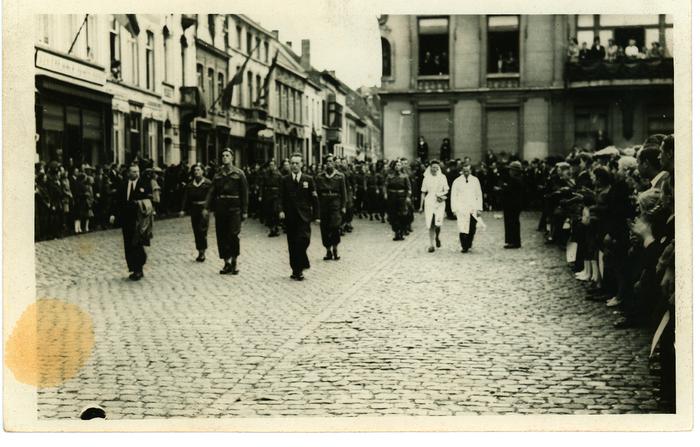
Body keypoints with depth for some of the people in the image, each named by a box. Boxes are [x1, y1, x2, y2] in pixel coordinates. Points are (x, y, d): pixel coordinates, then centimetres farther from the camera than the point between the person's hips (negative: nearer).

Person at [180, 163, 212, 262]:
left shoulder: (208, 183, -4)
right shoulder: (190, 185, 10)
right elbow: (186, 198, 6)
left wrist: (206, 209, -19)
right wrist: (183, 209, -3)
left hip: (204, 209, -5)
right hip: (194, 209, 5)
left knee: (202, 230, -11)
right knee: (196, 231, 7)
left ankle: (203, 251, -3)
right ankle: (200, 252, 15)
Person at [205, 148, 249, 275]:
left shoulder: (239, 174, 2)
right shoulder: (218, 175, 12)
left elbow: (244, 193, 1)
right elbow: (211, 192, 8)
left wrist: (244, 211, -4)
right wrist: (207, 207, -3)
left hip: (234, 208, -4)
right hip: (220, 207, 4)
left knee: (233, 235, -11)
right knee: (222, 236, 4)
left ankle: (234, 263, 2)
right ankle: (226, 263, 13)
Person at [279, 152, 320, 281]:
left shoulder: (308, 179, 6)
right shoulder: (284, 180, 7)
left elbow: (314, 199, 6)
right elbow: (281, 198, 5)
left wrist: (316, 216, 2)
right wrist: (281, 210, -12)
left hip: (304, 216, -1)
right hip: (290, 217, 1)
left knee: (303, 240, -15)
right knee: (292, 244, 3)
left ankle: (298, 270, -2)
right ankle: (296, 269, 12)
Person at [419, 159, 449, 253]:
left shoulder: (442, 177, 5)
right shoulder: (426, 178, 5)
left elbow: (446, 190, 8)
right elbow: (423, 193, 9)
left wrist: (442, 195, -14)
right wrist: (421, 206, 7)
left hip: (440, 203, 0)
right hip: (429, 202, 1)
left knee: (438, 223, -13)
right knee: (430, 225, -3)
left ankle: (437, 237, 19)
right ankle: (431, 245, 8)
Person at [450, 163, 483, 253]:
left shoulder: (475, 180, 7)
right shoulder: (457, 181, 3)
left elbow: (479, 195, 10)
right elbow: (453, 196, 5)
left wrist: (479, 209, 4)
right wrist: (454, 209, -2)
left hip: (473, 208, 2)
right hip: (461, 208, -2)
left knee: (472, 229, 0)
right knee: (463, 229, -10)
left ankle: (469, 244, 18)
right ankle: (464, 247, -4)